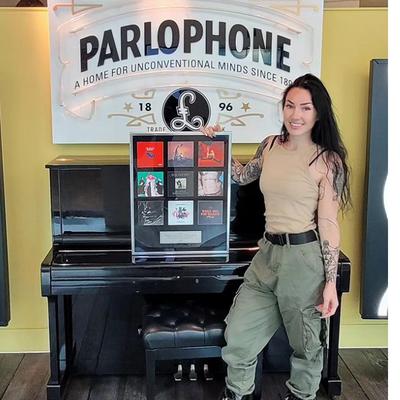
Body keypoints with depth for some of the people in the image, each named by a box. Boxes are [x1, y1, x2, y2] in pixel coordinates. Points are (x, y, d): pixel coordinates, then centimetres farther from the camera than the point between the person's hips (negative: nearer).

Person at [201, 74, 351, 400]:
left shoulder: (328, 161, -10)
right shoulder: (271, 145, 6)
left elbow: (329, 224, -10)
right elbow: (243, 176, 24)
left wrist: (331, 282, -11)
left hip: (305, 257, -5)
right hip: (268, 252, 5)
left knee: (306, 341, 15)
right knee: (238, 336, 8)